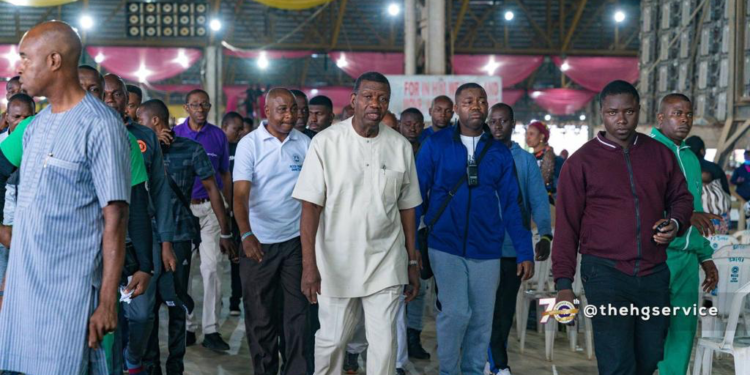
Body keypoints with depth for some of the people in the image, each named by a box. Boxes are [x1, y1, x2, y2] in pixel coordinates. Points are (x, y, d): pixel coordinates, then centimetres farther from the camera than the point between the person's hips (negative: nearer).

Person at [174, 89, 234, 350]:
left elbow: (225, 175, 11)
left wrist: (226, 212, 9)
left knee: (212, 267, -4)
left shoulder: (218, 136, 8)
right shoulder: (174, 134, 5)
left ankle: (211, 329, 1)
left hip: (210, 207, 0)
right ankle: (187, 326, 12)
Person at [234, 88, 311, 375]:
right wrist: (246, 234, -28)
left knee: (298, 312, 5)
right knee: (259, 315, 8)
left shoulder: (304, 144, 2)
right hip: (258, 242, -1)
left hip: (295, 240, 2)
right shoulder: (249, 144, -6)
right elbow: (240, 194, -13)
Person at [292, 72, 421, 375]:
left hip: (386, 262, 2)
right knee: (332, 339, 9)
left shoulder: (401, 147, 3)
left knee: (384, 344, 2)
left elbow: (407, 208, 9)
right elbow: (310, 206, -8)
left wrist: (413, 262, 9)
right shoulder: (325, 142, -6)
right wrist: (309, 265, -14)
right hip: (336, 261, -2)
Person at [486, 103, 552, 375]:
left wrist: (545, 235, -15)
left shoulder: (526, 160, 4)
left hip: (514, 246, 1)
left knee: (506, 307, 10)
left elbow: (539, 201, -1)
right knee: (490, 305, 2)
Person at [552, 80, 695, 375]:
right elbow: (566, 227, -2)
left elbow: (681, 197, 21)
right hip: (605, 273, -4)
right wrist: (563, 283, -6)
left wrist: (676, 223, -3)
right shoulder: (580, 162, -2)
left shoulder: (660, 154, 9)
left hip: (655, 273, 5)